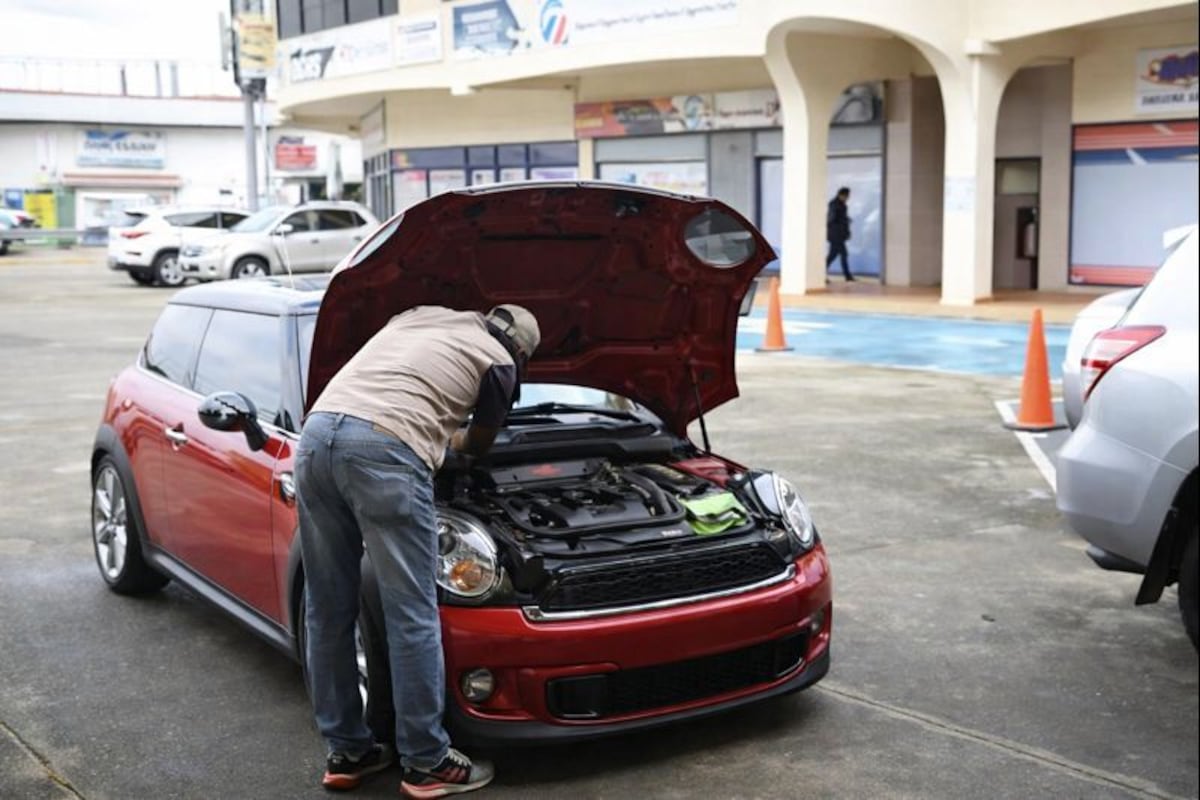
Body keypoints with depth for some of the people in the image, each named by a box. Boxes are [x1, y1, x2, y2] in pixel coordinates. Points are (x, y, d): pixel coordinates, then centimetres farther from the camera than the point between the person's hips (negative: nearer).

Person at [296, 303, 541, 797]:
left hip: (317, 432, 7)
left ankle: (346, 752, 24)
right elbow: (478, 445, 30)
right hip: (383, 450, -7)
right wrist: (451, 438, 54)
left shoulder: (420, 315, 31)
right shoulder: (499, 363, 16)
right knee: (412, 617, 3)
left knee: (328, 610, 13)